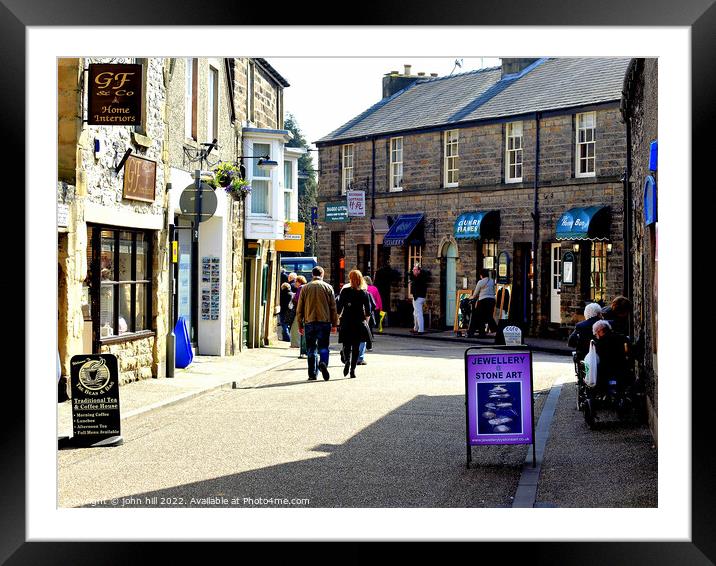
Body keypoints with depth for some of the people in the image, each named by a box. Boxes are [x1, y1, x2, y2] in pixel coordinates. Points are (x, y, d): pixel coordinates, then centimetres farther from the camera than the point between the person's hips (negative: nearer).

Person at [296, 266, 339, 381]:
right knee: (323, 346, 5)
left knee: (311, 349, 7)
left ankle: (312, 373, 6)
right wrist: (334, 324, 9)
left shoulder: (305, 288, 5)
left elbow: (299, 309, 6)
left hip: (309, 322, 1)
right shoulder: (328, 287, 4)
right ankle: (323, 363, -22)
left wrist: (300, 325, 11)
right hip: (325, 321, -1)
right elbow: (333, 308, 4)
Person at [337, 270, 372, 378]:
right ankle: (353, 369, 4)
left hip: (346, 322, -1)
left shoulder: (345, 291, -4)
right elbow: (368, 310, 0)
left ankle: (347, 361, -22)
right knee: (356, 346, 8)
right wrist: (365, 321, 13)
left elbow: (339, 306, -4)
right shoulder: (364, 293, 0)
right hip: (359, 323, 1)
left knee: (346, 345, 6)